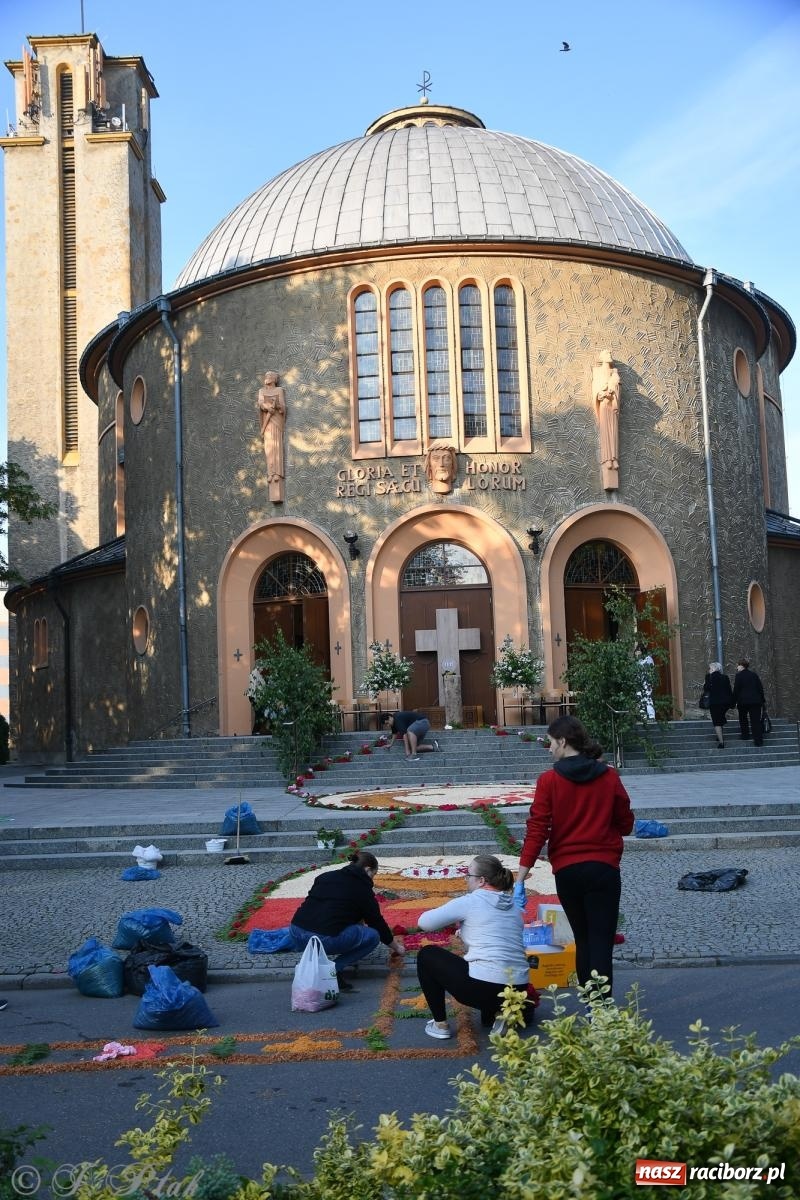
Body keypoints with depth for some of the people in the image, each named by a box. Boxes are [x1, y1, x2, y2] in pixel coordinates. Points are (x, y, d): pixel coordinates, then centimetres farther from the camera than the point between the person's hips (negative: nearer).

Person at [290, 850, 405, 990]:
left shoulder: (326, 876, 22)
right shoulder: (362, 888, 7)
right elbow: (377, 922, 16)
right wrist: (396, 947, 33)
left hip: (296, 933, 6)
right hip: (325, 940, -6)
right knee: (372, 936, 13)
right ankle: (334, 969, -1)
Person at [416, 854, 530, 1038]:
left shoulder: (470, 901, -4)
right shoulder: (513, 906, 14)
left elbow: (424, 922, 1)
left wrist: (456, 918, 19)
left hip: (484, 987, -7)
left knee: (427, 955, 16)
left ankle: (440, 1024, 16)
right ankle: (496, 1014, 11)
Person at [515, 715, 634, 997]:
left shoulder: (549, 780, -7)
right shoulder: (609, 776, -2)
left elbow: (536, 831, -11)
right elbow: (626, 825, 5)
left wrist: (520, 880, -9)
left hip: (566, 870, 0)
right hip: (604, 868, 0)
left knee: (583, 941, 18)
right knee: (601, 943, -2)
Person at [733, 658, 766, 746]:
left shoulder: (739, 675, -7)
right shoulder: (754, 674, 8)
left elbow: (736, 690, -8)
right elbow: (760, 687, 9)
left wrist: (735, 701, 0)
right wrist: (762, 699, 15)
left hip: (743, 701, -3)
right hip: (755, 701, 3)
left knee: (743, 719, 20)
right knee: (756, 720, -1)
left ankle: (745, 735, 25)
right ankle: (758, 740, -7)